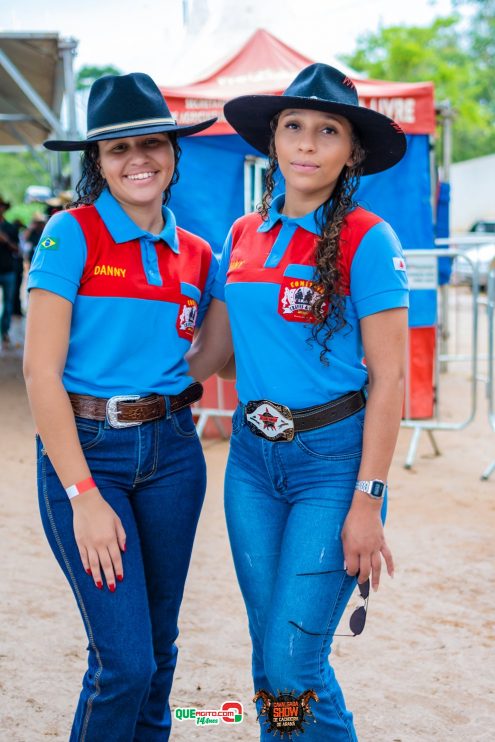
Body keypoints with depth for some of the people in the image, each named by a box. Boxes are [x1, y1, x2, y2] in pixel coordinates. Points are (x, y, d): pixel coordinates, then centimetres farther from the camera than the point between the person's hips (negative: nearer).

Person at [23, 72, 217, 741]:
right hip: (84, 451, -5)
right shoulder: (72, 234, -7)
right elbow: (40, 373, -12)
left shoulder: (196, 255, 7)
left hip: (172, 452, 5)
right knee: (125, 660, -7)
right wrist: (84, 496, -16)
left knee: (159, 651, 13)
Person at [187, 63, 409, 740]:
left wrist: (367, 502, -14)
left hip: (333, 457, -5)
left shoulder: (366, 240, -9)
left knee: (290, 668, -8)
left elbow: (388, 380, -10)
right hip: (252, 456, 5)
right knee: (270, 659, 11)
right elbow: (211, 350, 15)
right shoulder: (243, 236, 8)